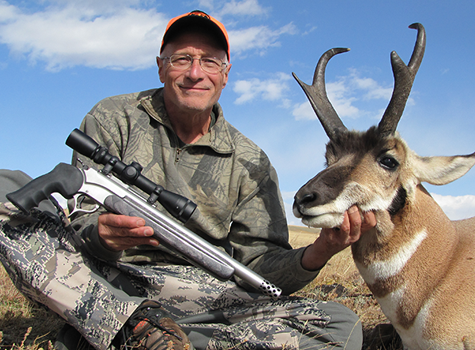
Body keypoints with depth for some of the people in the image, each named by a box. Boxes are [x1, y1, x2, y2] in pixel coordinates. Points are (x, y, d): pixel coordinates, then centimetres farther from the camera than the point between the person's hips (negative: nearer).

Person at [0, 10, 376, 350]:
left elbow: (259, 265, -1)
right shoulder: (113, 119, 1)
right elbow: (81, 219, -5)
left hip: (204, 297, 2)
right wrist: (100, 233, -31)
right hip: (103, 283, -1)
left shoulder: (250, 163, 4)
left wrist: (314, 256, -24)